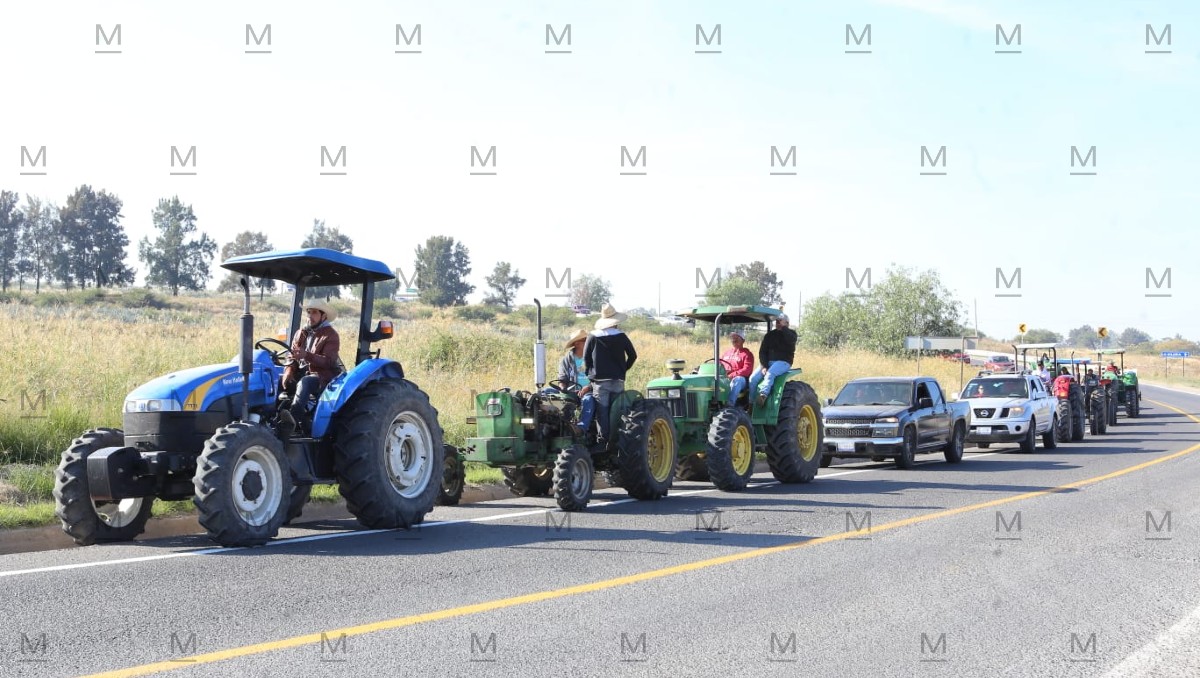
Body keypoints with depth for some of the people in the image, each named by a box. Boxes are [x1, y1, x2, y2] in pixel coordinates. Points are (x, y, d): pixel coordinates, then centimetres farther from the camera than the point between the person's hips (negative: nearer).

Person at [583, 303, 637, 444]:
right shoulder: (621, 337, 1)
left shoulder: (592, 337, -1)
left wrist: (590, 374, 16)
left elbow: (586, 358, 2)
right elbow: (633, 356, 8)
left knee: (602, 410, -1)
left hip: (599, 381, -1)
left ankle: (604, 437, -5)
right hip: (618, 380, 1)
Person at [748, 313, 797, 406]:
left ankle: (763, 396, -42)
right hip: (768, 362, 4)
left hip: (783, 362, -4)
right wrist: (764, 366, -8)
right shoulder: (769, 335, 15)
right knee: (753, 378, -17)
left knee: (770, 374, -36)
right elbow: (762, 352, 8)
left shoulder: (791, 333, 7)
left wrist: (783, 327, -13)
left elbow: (791, 340, -20)